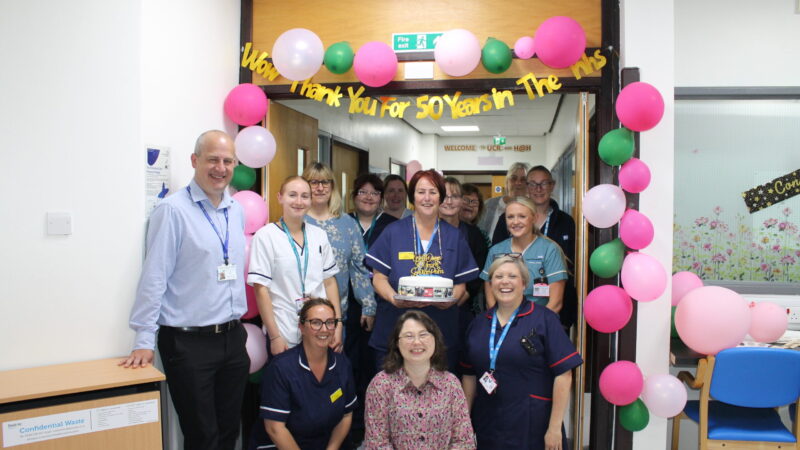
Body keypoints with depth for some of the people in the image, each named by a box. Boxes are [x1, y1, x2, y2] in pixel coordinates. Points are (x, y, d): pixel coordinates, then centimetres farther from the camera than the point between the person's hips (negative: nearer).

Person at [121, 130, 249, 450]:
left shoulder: (237, 210, 8)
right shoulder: (173, 210, -12)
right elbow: (154, 277, -13)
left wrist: (238, 323, 15)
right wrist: (144, 341, -13)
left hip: (233, 337, 6)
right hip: (188, 342, -6)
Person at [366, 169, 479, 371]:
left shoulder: (454, 236, 9)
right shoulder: (393, 232, 4)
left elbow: (460, 283, 8)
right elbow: (378, 277, 0)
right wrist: (395, 299, -18)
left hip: (441, 331, 1)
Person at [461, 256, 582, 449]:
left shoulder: (544, 320, -7)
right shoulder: (478, 324, 7)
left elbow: (563, 375, -11)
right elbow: (469, 376, 12)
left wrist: (555, 428, -13)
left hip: (533, 427, -4)